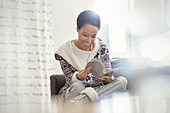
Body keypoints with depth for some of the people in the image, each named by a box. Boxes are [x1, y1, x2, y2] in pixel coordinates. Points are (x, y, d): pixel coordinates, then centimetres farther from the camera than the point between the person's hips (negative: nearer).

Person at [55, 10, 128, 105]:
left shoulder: (101, 47, 0)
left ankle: (85, 98, -34)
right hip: (73, 91, -4)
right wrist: (78, 77, -33)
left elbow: (108, 72, -1)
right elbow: (70, 81, -8)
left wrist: (108, 79, -27)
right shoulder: (65, 51, -8)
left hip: (99, 89, 5)